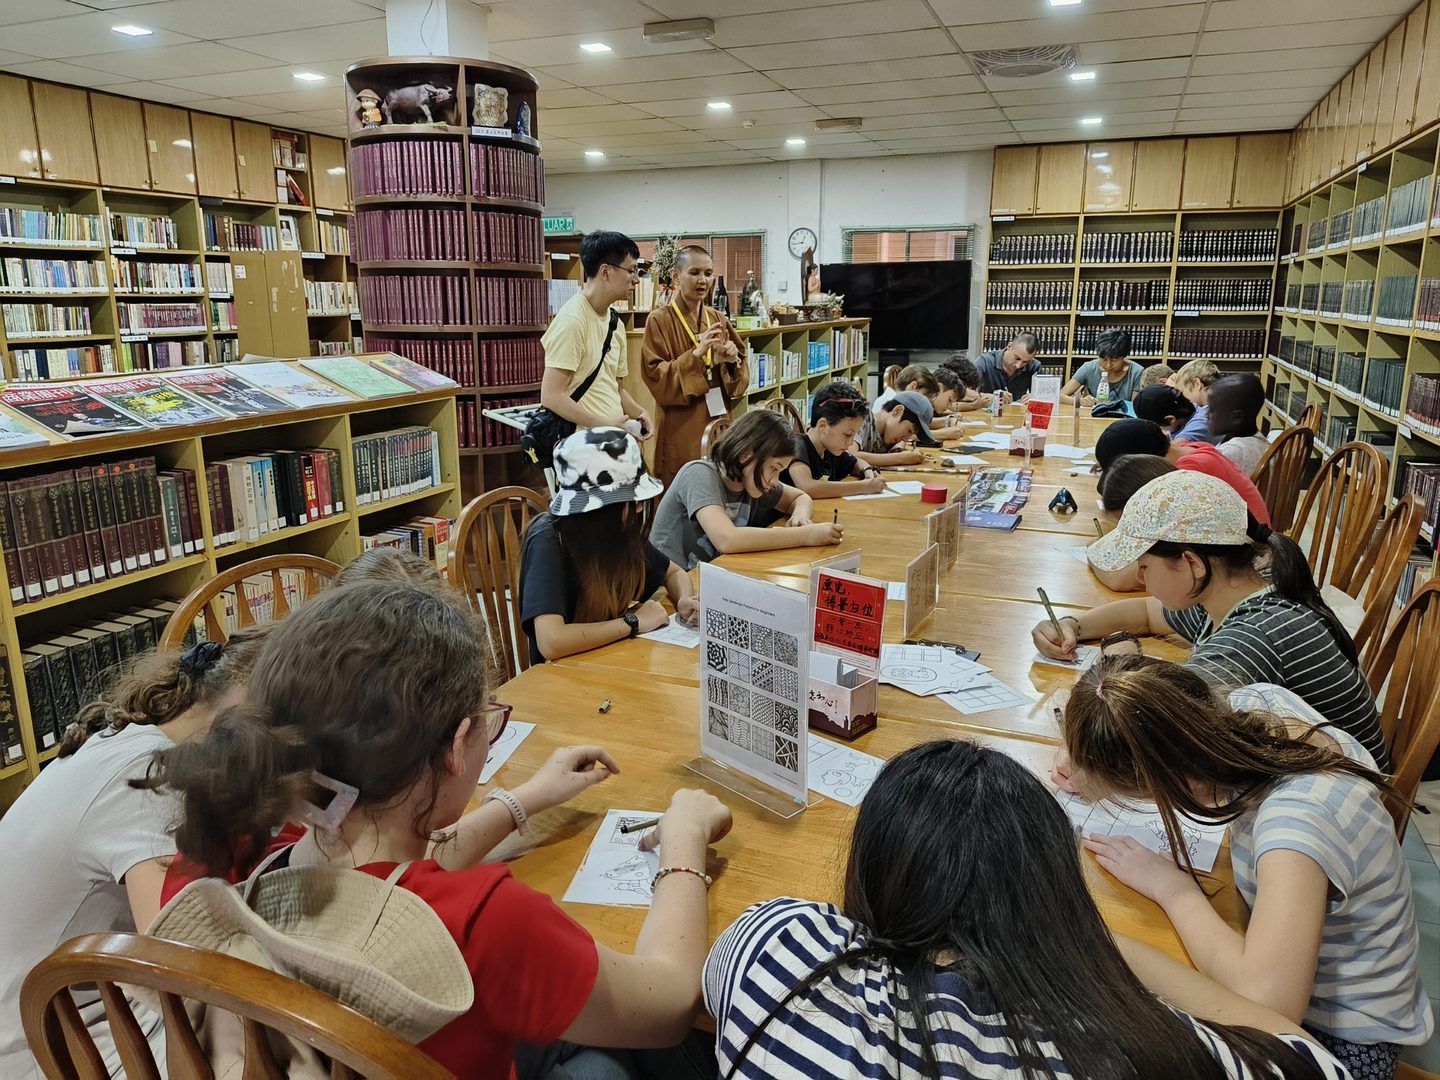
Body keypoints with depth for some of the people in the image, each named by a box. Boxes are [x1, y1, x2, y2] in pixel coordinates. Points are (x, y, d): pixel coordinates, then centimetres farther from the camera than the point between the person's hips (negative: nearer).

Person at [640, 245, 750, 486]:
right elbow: (656, 378, -13)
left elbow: (741, 375, 11)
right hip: (681, 429, -5)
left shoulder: (718, 320, 9)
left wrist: (732, 360, -10)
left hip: (718, 423, 5)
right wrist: (696, 354, -22)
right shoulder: (659, 320, -6)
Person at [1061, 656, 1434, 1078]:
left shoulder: (1297, 818, -38)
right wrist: (1095, 768, -10)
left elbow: (1268, 1003, -44)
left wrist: (1172, 886, -30)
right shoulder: (1258, 701, -18)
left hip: (1343, 1042, -6)